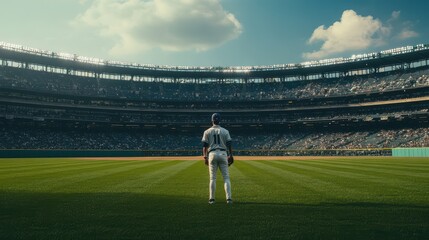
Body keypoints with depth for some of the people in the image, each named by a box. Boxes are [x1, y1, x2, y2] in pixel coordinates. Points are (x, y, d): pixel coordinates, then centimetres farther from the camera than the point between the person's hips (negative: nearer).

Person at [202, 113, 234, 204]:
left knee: (212, 178, 6)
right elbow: (229, 144, 3)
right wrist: (230, 156, 8)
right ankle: (229, 198, -3)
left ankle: (212, 199, 8)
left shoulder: (207, 131, 5)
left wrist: (205, 157, 5)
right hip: (223, 154, 0)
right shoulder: (225, 131, 7)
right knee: (226, 177, 4)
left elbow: (204, 145, 1)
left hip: (212, 154, 0)